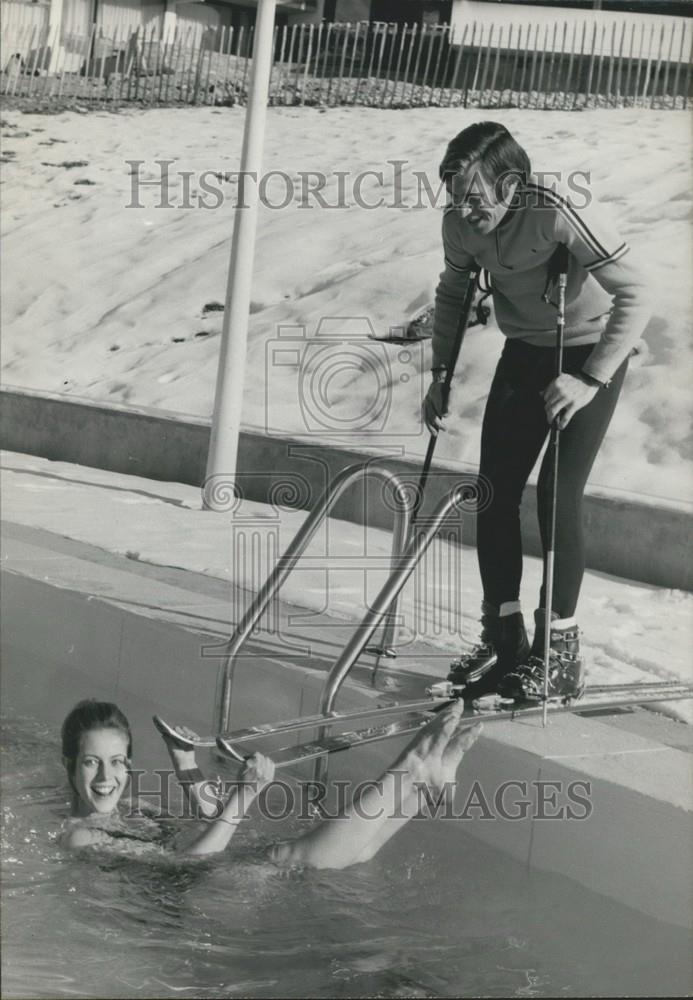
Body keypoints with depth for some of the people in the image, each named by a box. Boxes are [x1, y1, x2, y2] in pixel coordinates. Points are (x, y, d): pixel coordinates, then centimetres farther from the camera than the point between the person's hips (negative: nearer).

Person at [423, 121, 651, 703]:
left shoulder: (561, 211, -31)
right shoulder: (461, 223, -13)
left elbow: (634, 296, -29)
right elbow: (453, 294, 7)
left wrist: (591, 380, -34)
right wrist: (441, 374, 0)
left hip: (592, 351, -6)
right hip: (526, 350, 6)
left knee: (558, 495, -13)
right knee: (495, 491, 0)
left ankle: (562, 651, -1)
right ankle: (504, 639, 12)